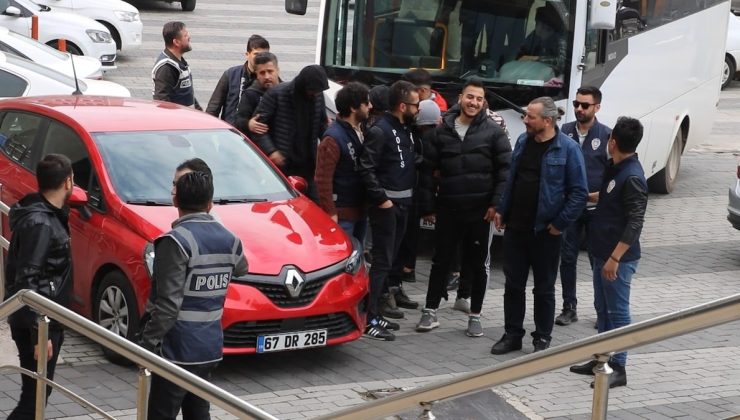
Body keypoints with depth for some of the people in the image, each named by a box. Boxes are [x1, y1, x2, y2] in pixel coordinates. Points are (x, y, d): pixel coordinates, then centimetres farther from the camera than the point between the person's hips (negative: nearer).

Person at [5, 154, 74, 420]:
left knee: (37, 392, 17)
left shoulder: (48, 215, 10)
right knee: (35, 396, -7)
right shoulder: (39, 223, -21)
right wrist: (40, 332, -25)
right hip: (37, 324, -10)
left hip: (46, 321, 10)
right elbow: (26, 281, -24)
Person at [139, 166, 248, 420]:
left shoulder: (177, 241, -16)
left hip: (178, 349, -7)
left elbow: (168, 303, -21)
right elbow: (241, 269, 30)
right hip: (210, 349, 7)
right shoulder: (229, 240, 5)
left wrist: (147, 343, -17)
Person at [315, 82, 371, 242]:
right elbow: (323, 179, -20)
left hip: (360, 209, 9)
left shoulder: (360, 130, 9)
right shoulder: (333, 139, -18)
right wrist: (330, 212, -20)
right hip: (342, 213, -9)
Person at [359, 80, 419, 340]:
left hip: (402, 203, 9)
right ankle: (370, 320, -7)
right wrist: (381, 198, -19)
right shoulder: (380, 131, -15)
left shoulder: (407, 129, 12)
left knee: (388, 260, 13)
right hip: (386, 205, -9)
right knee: (382, 262, -9)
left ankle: (376, 313, 21)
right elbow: (367, 168, -19)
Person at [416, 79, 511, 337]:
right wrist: (428, 206, 1)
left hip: (481, 210, -1)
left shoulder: (493, 132, -1)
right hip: (448, 209, 2)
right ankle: (430, 312, 16)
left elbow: (505, 169, -4)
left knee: (479, 264, 7)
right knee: (441, 261, 8)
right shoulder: (443, 131, 5)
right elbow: (429, 170, 6)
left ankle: (475, 316, 18)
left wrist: (497, 203, -12)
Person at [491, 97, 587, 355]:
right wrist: (502, 210, 10)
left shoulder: (567, 149, -12)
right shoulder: (523, 141, 7)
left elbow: (579, 192, -12)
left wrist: (560, 223, -13)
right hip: (515, 227, 5)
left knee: (544, 288, 8)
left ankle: (542, 339, 18)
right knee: (513, 284, 10)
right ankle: (513, 334, 21)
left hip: (545, 231, -5)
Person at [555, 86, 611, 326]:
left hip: (596, 208, -3)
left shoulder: (606, 135, -5)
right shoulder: (564, 132, 3)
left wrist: (602, 194, -15)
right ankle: (569, 308, 16)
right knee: (567, 258, 7)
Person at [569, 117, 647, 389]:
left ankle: (618, 368, 3)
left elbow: (635, 223, -23)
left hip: (619, 257, -10)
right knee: (603, 309, 16)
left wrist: (615, 258, -24)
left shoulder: (632, 177, -20)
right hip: (602, 253, 10)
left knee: (618, 312, -3)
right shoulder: (614, 168, 9)